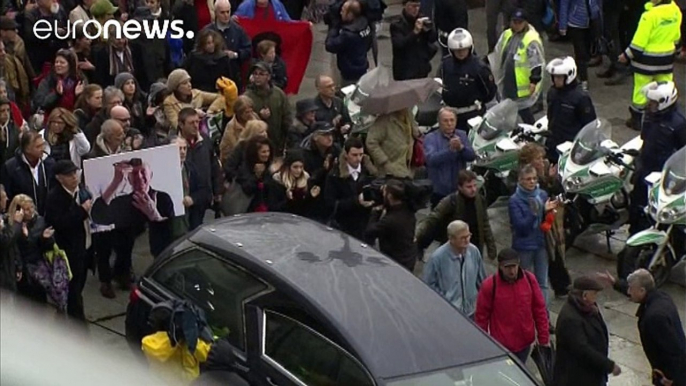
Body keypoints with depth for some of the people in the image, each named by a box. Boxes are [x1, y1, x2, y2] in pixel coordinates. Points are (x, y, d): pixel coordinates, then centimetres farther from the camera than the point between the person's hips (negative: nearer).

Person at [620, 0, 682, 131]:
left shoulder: (651, 15, -26)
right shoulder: (676, 11, -6)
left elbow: (640, 40, -20)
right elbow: (676, 36, 9)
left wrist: (627, 55, -7)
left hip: (648, 58, -6)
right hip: (667, 57, 6)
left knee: (641, 90, 9)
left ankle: (637, 119, 20)